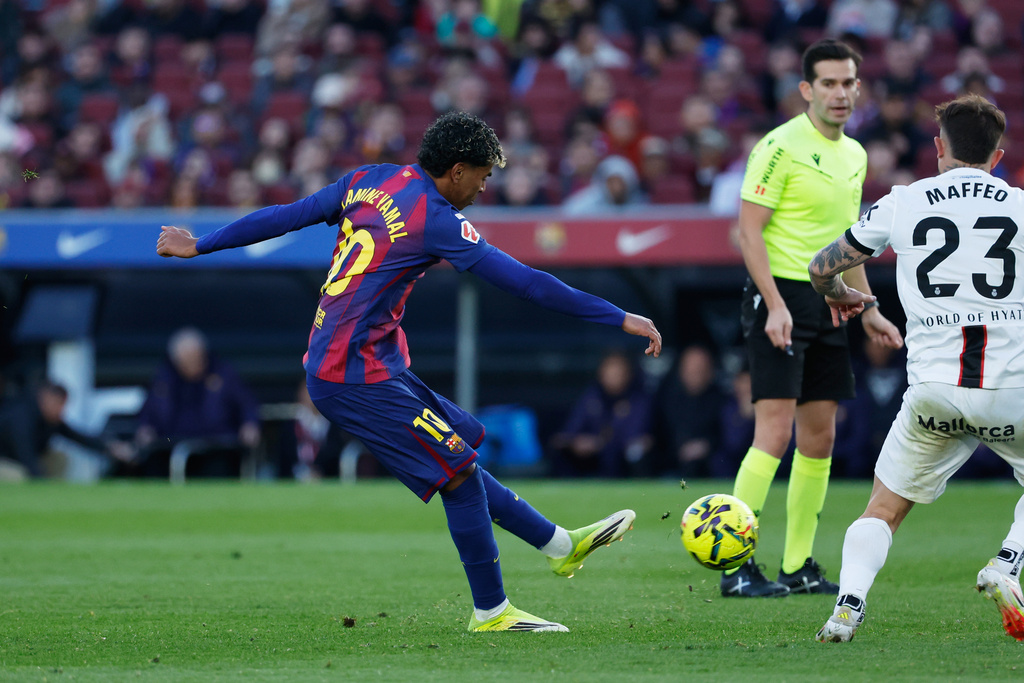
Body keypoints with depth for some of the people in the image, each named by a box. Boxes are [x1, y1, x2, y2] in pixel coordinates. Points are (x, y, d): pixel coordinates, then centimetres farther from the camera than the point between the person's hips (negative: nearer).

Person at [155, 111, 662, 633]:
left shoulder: (368, 181, 7)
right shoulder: (435, 221, -15)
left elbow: (283, 217, 12)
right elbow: (524, 282, -17)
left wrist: (199, 246, 23)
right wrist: (619, 319, -15)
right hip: (356, 380, -9)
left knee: (460, 453, 14)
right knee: (458, 471, -6)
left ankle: (561, 545, 22)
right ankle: (490, 613, -1)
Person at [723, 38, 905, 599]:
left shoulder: (854, 155, 15)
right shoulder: (781, 146, -10)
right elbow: (749, 230, -14)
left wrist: (868, 311, 22)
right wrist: (774, 305, -22)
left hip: (827, 302, 8)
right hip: (780, 296, -8)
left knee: (819, 438, 8)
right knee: (774, 432, -14)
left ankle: (798, 567, 15)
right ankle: (735, 568, -13)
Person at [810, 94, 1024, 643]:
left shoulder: (901, 204, 8)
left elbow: (821, 268, 17)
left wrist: (839, 295, 40)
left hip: (933, 389, 1)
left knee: (883, 509, 14)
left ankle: (848, 604, -9)